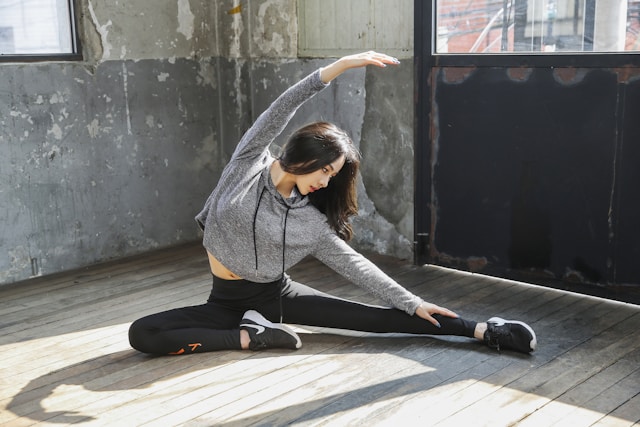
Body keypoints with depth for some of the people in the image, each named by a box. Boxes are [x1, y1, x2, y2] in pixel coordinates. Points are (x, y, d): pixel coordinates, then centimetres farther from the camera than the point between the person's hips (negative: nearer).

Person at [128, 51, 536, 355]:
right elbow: (280, 110, -22)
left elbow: (354, 263, -2)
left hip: (277, 295, 0)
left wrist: (412, 303, -5)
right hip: (227, 301, 0)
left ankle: (482, 330, -12)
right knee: (142, 333, -24)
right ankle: (253, 337, -25)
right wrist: (340, 65, -32)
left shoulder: (310, 222, -8)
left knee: (371, 316, -12)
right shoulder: (250, 162, -11)